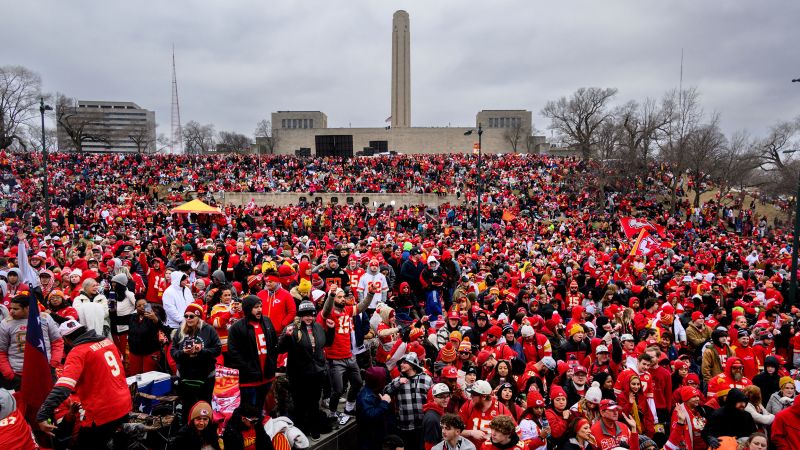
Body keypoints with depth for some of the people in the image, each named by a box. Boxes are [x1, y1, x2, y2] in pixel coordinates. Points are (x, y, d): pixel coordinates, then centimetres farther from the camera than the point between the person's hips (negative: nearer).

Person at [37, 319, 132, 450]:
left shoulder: (78, 352, -14)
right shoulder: (107, 341, 8)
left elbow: (63, 386, -27)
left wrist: (42, 415, -30)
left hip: (105, 413, -8)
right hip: (125, 405, 8)